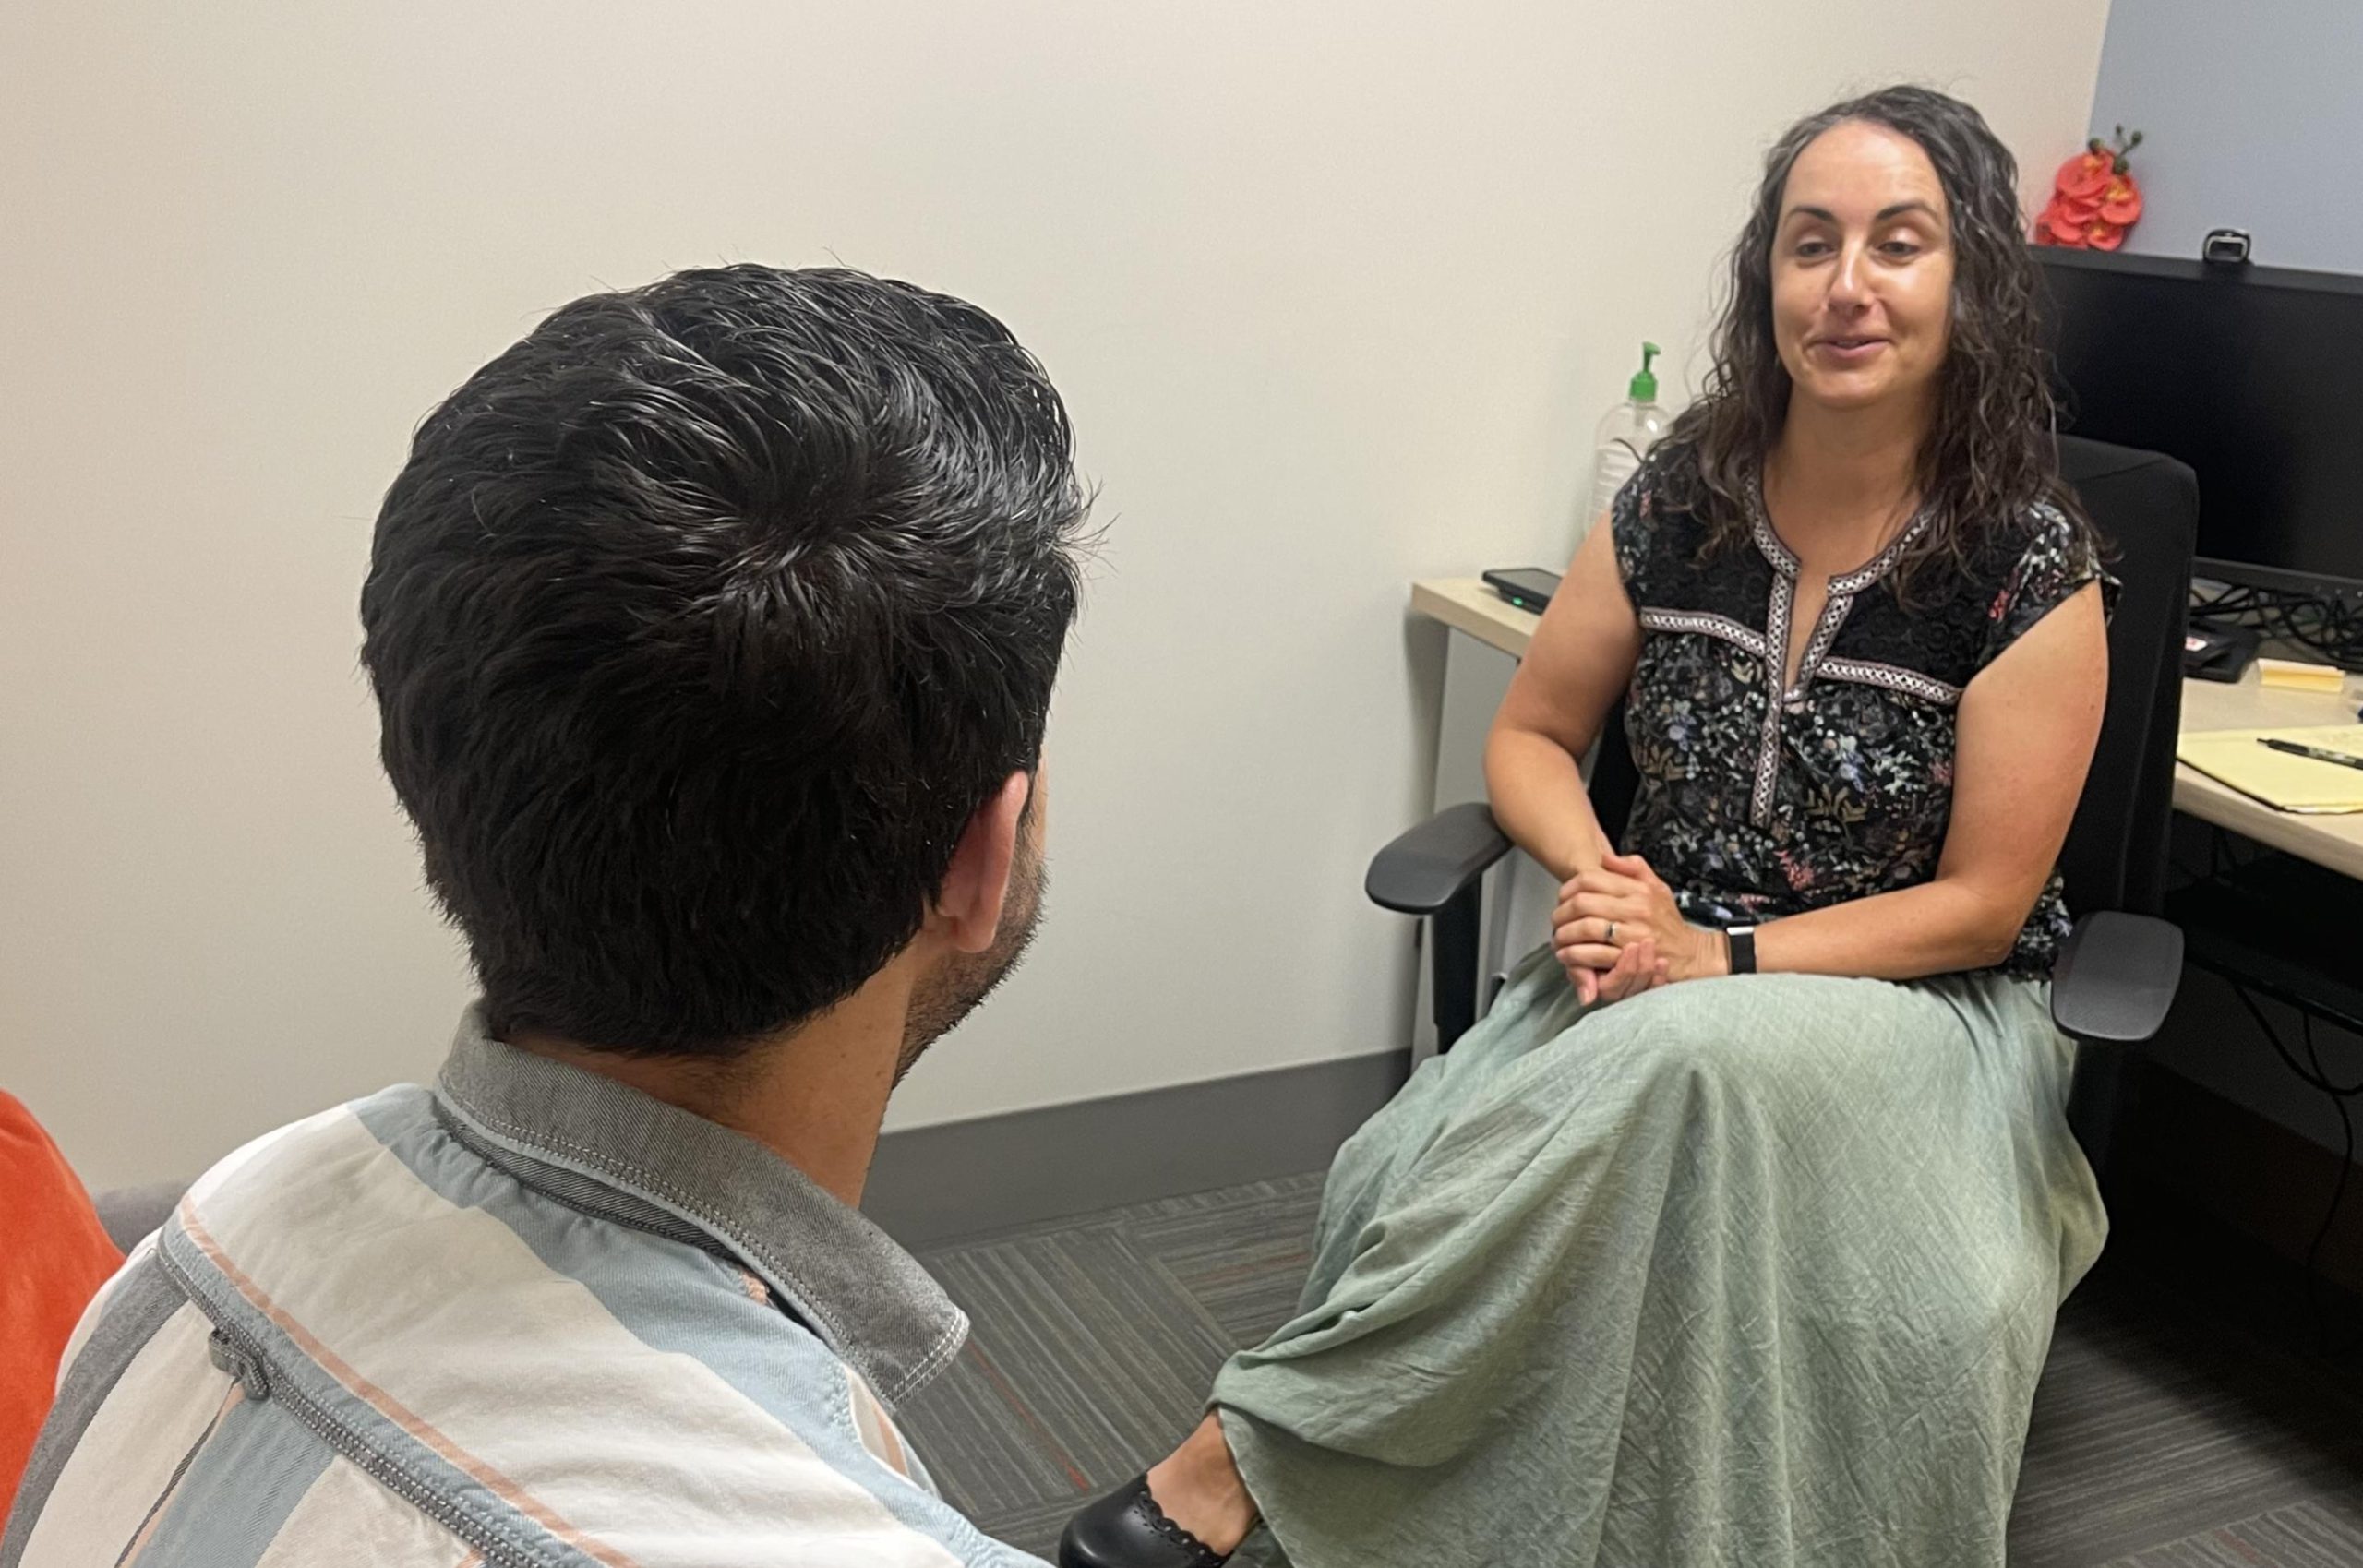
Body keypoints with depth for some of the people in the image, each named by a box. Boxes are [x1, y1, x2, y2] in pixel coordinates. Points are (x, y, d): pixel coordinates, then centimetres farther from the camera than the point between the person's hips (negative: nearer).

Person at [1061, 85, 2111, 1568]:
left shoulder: (2033, 567, -12)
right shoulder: (1680, 500, -2)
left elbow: (1985, 902, -9)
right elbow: (1532, 736, 7)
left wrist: (1715, 959, -21)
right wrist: (1599, 880, -15)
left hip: (1924, 1000, -2)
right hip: (1666, 963, 3)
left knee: (1679, 1065, -37)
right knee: (1428, 1165, -30)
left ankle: (1266, 1437, -27)